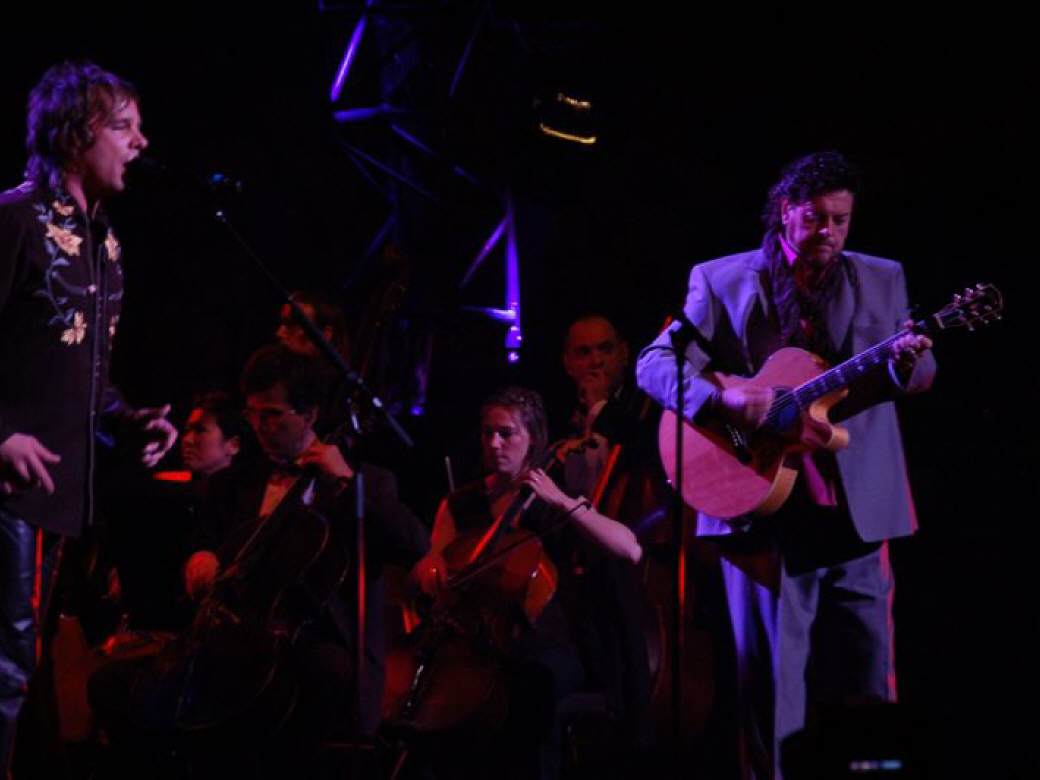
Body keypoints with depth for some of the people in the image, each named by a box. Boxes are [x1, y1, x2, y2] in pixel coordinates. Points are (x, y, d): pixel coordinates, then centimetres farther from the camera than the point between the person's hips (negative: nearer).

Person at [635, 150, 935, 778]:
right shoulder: (722, 281, 6)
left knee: (868, 673, 1)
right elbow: (655, 364, -1)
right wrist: (722, 399, -20)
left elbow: (921, 376, 9)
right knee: (774, 676, -2)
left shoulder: (881, 280, 13)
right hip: (764, 509, -2)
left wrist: (908, 365, -16)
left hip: (856, 509, 2)